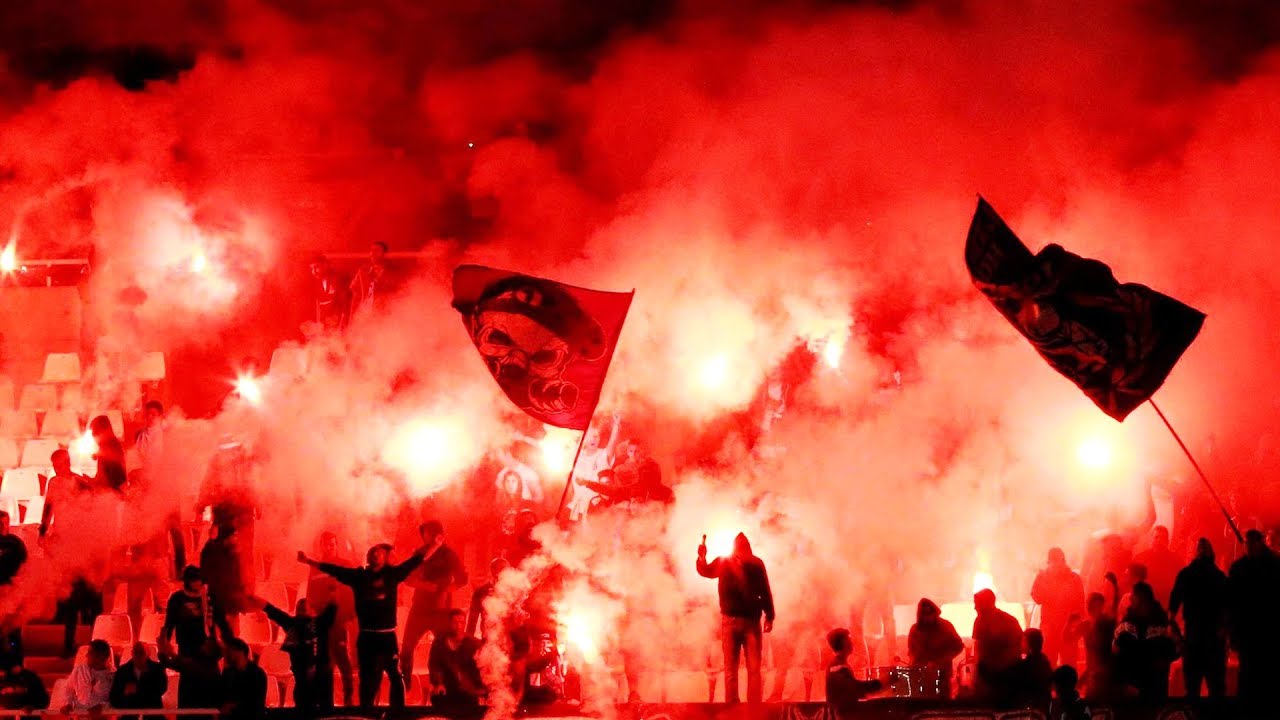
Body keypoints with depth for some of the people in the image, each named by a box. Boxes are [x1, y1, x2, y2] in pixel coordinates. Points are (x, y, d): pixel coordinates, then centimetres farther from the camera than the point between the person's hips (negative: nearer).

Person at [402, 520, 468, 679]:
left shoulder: (448, 554, -2)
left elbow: (462, 578, -8)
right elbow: (409, 579, -1)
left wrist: (444, 588, -17)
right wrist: (424, 585, -17)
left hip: (441, 611, -3)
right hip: (419, 608, 3)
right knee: (406, 650, 2)